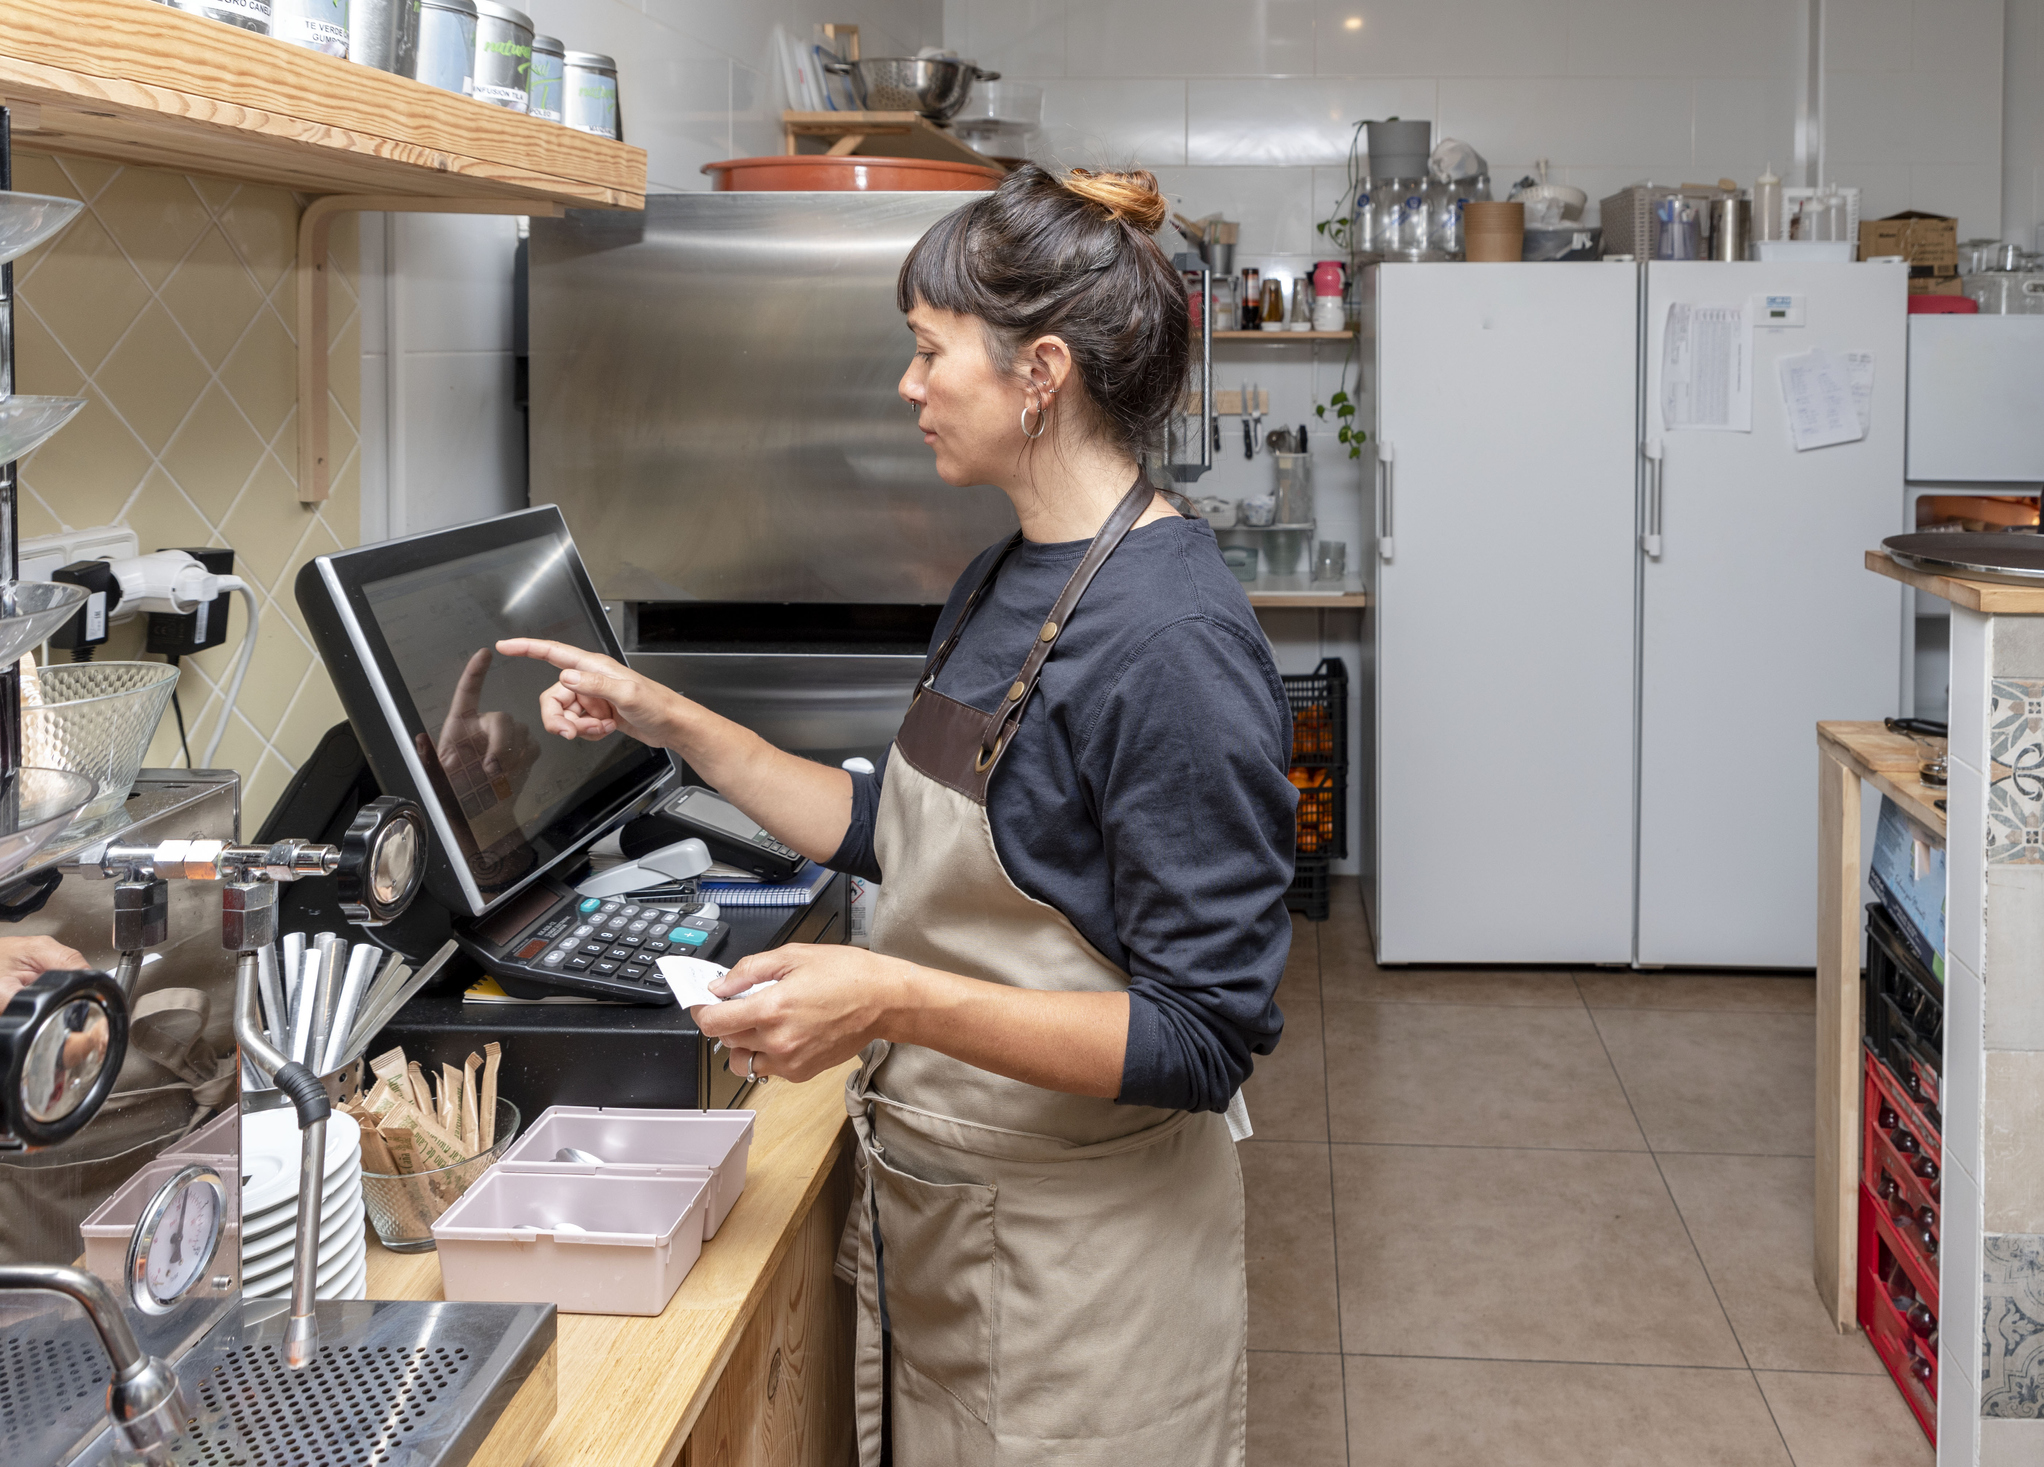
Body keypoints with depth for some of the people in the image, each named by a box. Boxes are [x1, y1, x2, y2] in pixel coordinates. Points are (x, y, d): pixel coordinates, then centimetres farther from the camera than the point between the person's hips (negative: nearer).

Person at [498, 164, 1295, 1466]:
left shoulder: (1174, 644, -24)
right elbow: (901, 829, 16)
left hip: (1078, 1261, -8)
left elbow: (1204, 1039, -25)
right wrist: (668, 720, 12)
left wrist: (897, 1000, -33)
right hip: (933, 1214, 9)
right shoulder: (1005, 582, 5)